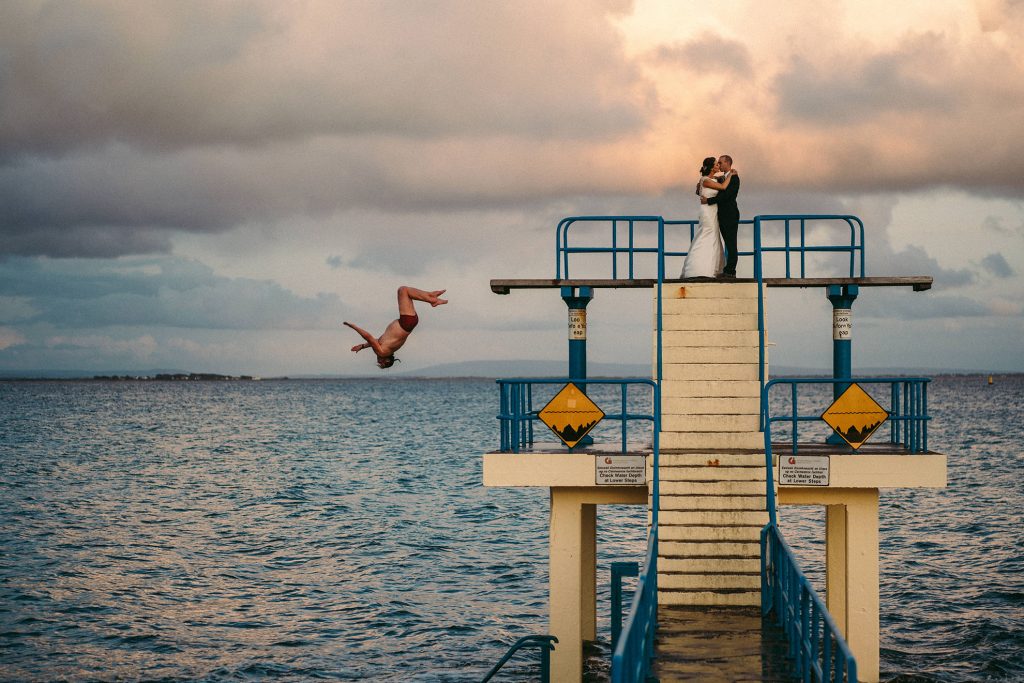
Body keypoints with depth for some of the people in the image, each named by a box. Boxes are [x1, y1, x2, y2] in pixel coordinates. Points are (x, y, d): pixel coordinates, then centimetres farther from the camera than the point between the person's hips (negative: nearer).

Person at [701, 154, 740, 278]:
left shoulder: (734, 178, -11)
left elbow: (725, 195, -21)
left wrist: (708, 201, -19)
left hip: (730, 215, -9)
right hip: (723, 216, 9)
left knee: (731, 243, -7)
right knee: (728, 244, 10)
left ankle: (731, 272, -8)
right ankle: (728, 270, 12)